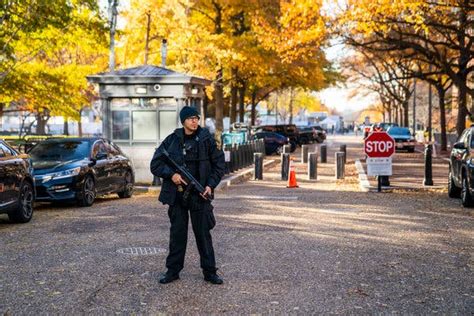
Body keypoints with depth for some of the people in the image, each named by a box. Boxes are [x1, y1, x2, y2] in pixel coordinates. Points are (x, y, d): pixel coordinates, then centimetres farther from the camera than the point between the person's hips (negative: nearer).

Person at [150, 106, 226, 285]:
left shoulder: (206, 139, -2)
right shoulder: (172, 140, 0)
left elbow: (219, 164, 4)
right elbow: (155, 164, 3)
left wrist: (211, 185, -7)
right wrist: (171, 174, -13)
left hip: (199, 194, -1)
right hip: (177, 195, 1)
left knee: (203, 233, 5)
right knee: (177, 233, 9)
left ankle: (209, 271, 15)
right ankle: (173, 270, 20)